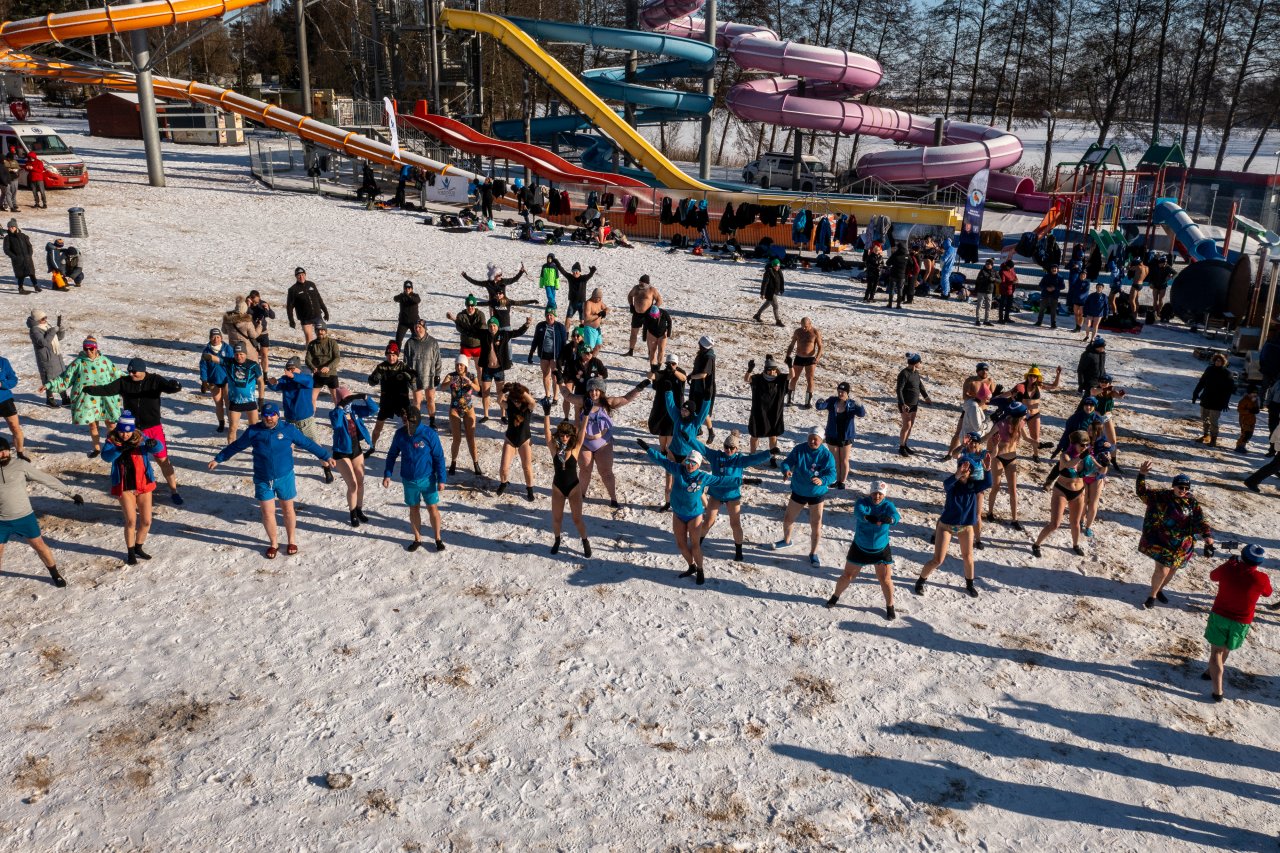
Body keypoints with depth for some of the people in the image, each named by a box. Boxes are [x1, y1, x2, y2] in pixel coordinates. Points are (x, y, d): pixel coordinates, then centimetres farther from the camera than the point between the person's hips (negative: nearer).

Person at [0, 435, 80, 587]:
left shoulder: (20, 465, -11)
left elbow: (47, 479, -6)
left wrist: (71, 493, -5)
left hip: (25, 517, -1)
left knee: (39, 545, 10)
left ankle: (55, 574, 28)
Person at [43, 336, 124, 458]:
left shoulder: (105, 361, 0)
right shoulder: (78, 363, -3)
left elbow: (117, 374, 12)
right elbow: (65, 379, 0)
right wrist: (50, 385, -7)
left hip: (105, 399, 0)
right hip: (87, 400, 0)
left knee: (109, 423, 6)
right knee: (92, 424, 11)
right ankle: (96, 448, 27)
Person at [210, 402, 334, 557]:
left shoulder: (288, 430, -7)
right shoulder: (253, 431, -4)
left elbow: (308, 444, 2)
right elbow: (236, 446, 9)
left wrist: (326, 456, 4)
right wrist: (218, 459, 14)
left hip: (285, 478, -1)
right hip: (263, 480, 1)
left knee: (288, 509, 13)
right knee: (267, 513, 5)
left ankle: (291, 541, 31)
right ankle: (274, 543, 24)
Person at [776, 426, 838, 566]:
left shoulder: (826, 455, -18)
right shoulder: (799, 449, -13)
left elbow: (832, 474, -22)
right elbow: (787, 462, -15)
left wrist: (822, 480, -44)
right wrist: (786, 470, -39)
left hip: (817, 494, -2)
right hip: (798, 492, 2)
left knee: (816, 525, 1)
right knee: (788, 519, 15)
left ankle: (813, 553, 19)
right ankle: (786, 540, 46)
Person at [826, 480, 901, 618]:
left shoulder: (887, 505, -10)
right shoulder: (863, 502, -14)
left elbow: (896, 516, -31)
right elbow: (859, 512, -37)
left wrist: (888, 519, -56)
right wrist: (869, 518, -60)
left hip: (881, 550, 0)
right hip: (859, 548, 0)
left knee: (885, 579, 2)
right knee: (848, 576, 10)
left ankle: (890, 607, 25)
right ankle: (835, 597, 35)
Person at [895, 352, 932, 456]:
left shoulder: (916, 373, 5)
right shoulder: (904, 374, -20)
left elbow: (920, 385, 21)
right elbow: (899, 390, -22)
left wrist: (926, 397, 27)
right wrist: (902, 404, -28)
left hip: (914, 403, 8)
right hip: (905, 404, -8)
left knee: (911, 425, 12)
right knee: (906, 425, -6)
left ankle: (905, 445, 24)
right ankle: (901, 447, 6)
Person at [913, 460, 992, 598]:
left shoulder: (974, 484, -9)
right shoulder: (952, 484, -14)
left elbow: (987, 484, -29)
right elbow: (946, 484, -39)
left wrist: (987, 469, -45)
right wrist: (958, 474, -56)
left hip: (966, 526, 2)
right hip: (946, 525, -2)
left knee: (968, 557, 16)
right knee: (937, 560, -2)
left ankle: (969, 584, 40)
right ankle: (921, 581, 21)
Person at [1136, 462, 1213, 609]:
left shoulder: (1192, 502, -4)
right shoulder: (1162, 496, -9)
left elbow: (1201, 520, -8)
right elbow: (1143, 492, -10)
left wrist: (1207, 535, -23)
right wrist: (1142, 475, -24)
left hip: (1182, 545, 4)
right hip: (1161, 541, -3)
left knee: (1172, 570, 16)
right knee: (1162, 570, -9)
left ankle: (1160, 589, 43)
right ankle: (1153, 595, 15)